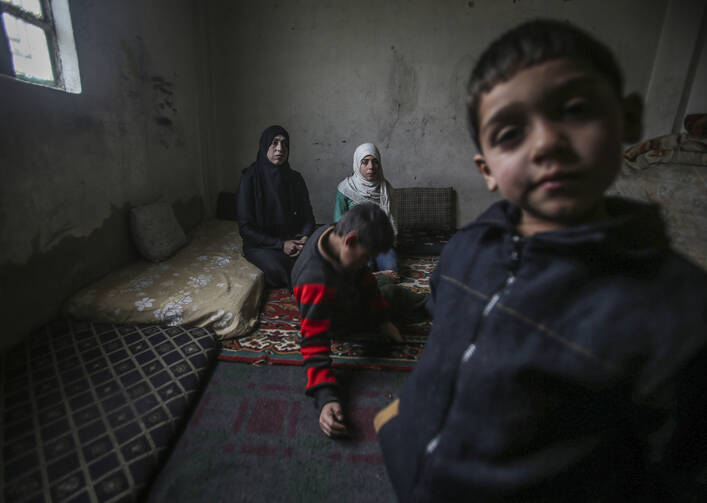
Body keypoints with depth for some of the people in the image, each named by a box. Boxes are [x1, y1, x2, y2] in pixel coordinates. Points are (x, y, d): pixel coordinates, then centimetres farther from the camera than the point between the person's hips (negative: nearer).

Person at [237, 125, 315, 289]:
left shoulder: (295, 178, 5)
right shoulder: (249, 179, -8)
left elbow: (308, 215, 9)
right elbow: (245, 227, -9)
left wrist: (305, 237, -14)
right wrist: (280, 244, -17)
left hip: (293, 239, 3)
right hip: (260, 244, -3)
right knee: (278, 269, -33)